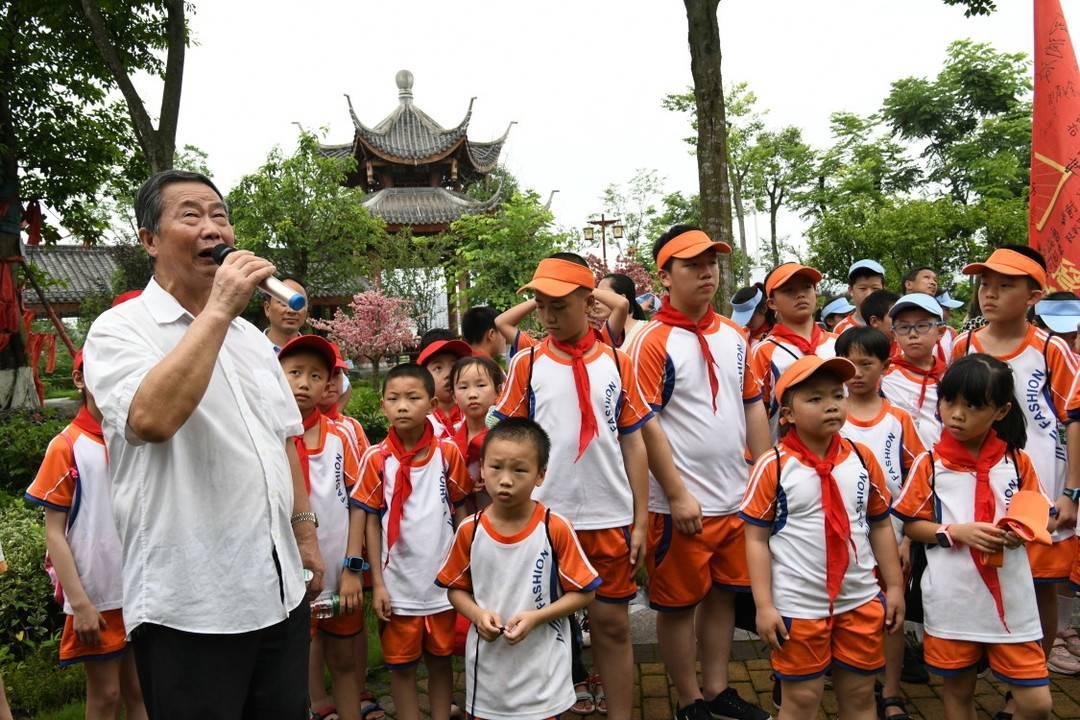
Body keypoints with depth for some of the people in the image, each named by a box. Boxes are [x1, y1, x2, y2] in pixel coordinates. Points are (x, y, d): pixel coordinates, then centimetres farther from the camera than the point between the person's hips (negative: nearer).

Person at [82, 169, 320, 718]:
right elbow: (152, 420, -29)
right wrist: (218, 310, -23)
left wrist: (304, 534, 16)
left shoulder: (251, 336, 12)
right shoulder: (119, 330, -8)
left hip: (280, 590, 7)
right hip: (188, 607, -6)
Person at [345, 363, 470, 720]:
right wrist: (378, 584, -6)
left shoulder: (449, 453, -5)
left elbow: (462, 511, 3)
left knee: (441, 662, 16)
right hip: (398, 585, -1)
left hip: (444, 583, 1)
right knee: (402, 667, 12)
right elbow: (370, 522, -4)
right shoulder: (376, 458, -8)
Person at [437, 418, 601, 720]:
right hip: (487, 668, 2)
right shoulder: (469, 530, -6)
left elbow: (584, 592, -7)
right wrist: (477, 615, -12)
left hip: (541, 670, -2)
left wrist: (536, 617, -18)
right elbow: (456, 589, 7)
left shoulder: (556, 528, -13)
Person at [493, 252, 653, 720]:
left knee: (613, 623, 10)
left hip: (609, 520, 1)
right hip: (544, 519, 0)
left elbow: (633, 444, 4)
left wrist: (640, 522, 2)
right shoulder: (527, 364, 0)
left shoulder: (617, 362, 2)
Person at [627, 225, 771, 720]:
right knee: (679, 604, 8)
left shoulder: (734, 336, 8)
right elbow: (646, 424, -16)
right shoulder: (653, 341, -12)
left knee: (723, 594, 18)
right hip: (683, 503, -6)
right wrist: (677, 495, -17)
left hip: (736, 496, 7)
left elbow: (753, 406, 13)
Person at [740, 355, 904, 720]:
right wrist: (764, 606, -12)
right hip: (797, 607, -4)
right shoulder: (774, 465, -12)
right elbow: (756, 539, -9)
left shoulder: (863, 458, 0)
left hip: (860, 601, 4)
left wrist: (894, 587, 9)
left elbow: (881, 525, 9)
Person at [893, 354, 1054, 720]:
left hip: (1011, 599, 1)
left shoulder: (1018, 461, -1)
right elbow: (911, 525, -1)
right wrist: (956, 532, -17)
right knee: (958, 690, 15)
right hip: (953, 602, -1)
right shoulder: (930, 463, -5)